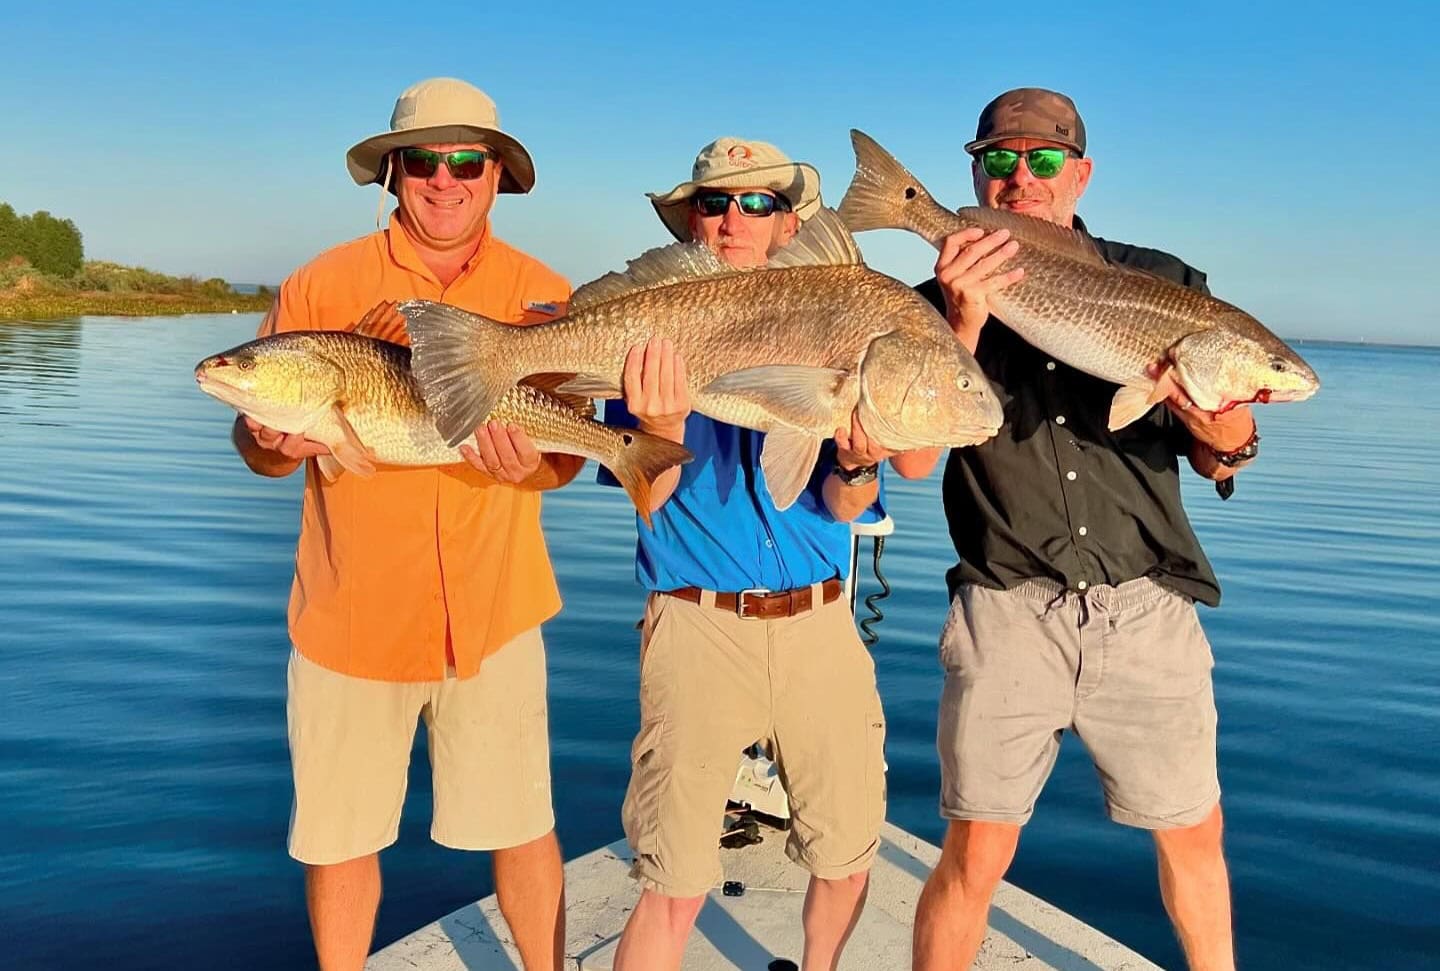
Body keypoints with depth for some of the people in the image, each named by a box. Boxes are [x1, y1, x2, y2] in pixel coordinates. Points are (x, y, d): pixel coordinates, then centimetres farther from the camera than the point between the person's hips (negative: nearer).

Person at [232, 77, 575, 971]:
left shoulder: (544, 296, 2)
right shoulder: (322, 285, 1)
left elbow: (569, 457, 2)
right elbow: (255, 441, 3)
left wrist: (532, 460, -20)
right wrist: (277, 446, -20)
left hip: (491, 613, 0)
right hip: (350, 616, 1)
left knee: (523, 831, 8)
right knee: (338, 839, 13)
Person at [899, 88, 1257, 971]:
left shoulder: (1163, 283, 6)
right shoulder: (945, 301, 3)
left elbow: (1210, 461, 9)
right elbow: (914, 455, -11)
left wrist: (1228, 441, -15)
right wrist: (964, 324, -22)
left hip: (1148, 609, 2)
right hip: (1009, 612, -2)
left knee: (1194, 837, 17)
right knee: (975, 856, -1)